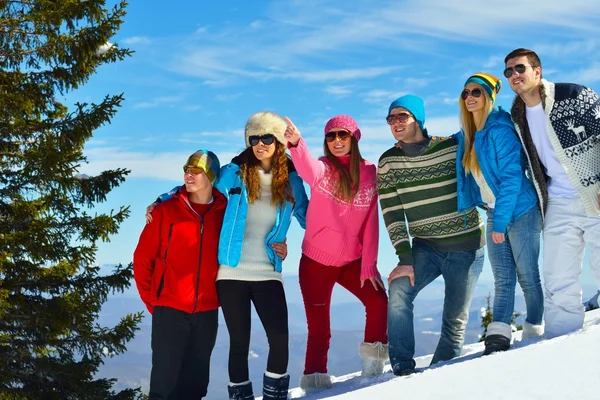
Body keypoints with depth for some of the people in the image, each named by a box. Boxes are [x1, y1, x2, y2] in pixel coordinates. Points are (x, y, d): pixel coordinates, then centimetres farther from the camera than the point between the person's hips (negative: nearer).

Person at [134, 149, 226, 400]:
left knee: (195, 379, 12)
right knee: (165, 377, -1)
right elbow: (143, 257, 0)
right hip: (169, 309, -2)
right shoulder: (166, 210, -2)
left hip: (207, 312, 2)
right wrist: (150, 299, -1)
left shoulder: (225, 213, 2)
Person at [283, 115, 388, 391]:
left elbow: (371, 222, -1)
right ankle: (315, 379, 15)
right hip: (316, 260, -2)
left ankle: (373, 359, 12)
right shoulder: (323, 167, -7)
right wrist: (296, 143, -55)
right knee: (318, 325, -1)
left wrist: (368, 264, -7)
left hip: (353, 260, 2)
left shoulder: (369, 172, 0)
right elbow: (308, 170, -33)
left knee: (378, 301, -11)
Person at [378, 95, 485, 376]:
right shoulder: (388, 162, 0)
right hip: (425, 247, 2)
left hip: (467, 246, -1)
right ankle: (402, 369, -14)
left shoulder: (453, 147, -8)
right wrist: (405, 258, -11)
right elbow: (392, 215, -4)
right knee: (399, 291, -22)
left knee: (455, 321, 2)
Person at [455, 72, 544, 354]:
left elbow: (512, 176, -19)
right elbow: (467, 178, 17)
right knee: (503, 280, 2)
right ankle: (498, 337, -3)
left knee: (527, 276, 2)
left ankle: (535, 334, 16)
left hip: (520, 211, -7)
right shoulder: (465, 136, 9)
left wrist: (500, 221, -20)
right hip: (495, 214, 7)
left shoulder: (500, 129, -15)